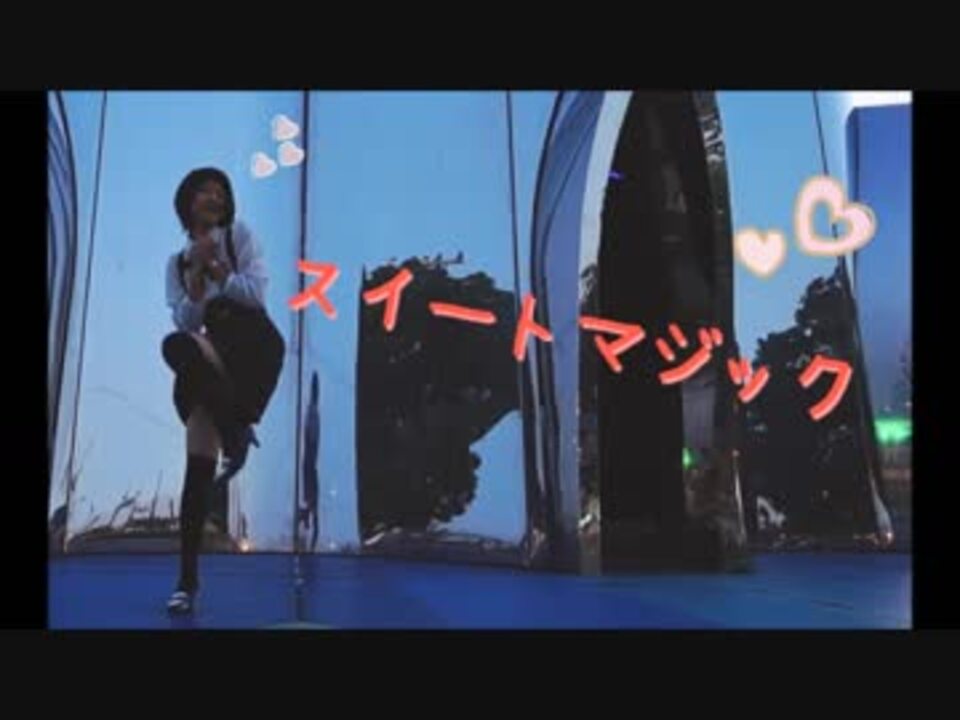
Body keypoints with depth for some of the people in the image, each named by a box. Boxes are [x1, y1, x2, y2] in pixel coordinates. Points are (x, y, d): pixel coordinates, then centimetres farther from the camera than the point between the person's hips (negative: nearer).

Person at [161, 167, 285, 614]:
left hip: (255, 348, -4)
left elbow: (256, 293, -4)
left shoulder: (239, 235, 8)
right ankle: (188, 579, -1)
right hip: (211, 364, 4)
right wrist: (197, 273, -8)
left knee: (177, 346, -35)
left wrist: (215, 271, -7)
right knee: (198, 467, -7)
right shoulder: (177, 263, 16)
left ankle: (237, 435, -20)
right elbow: (185, 320, 2)